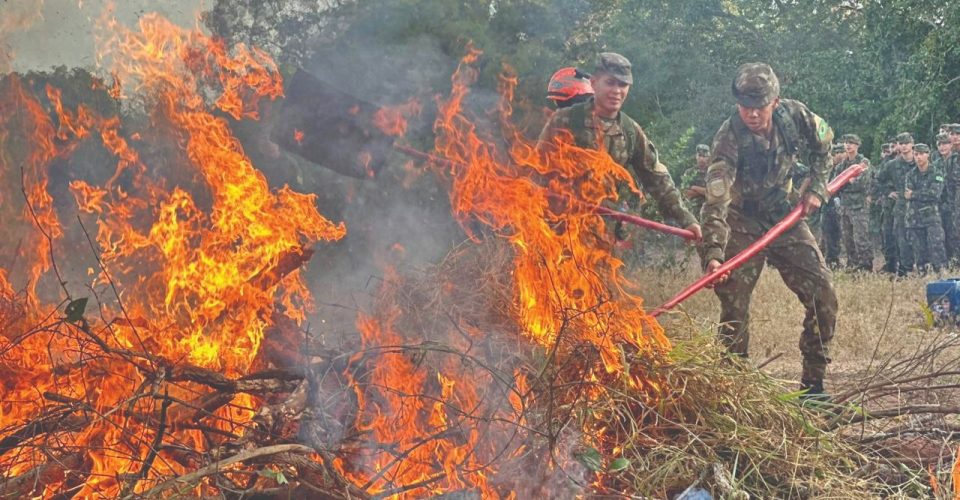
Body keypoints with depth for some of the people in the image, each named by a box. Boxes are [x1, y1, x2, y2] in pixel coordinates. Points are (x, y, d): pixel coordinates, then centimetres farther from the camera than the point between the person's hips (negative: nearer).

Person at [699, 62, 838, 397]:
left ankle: (813, 384, 9)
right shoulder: (729, 138, -26)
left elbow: (823, 141, 10)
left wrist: (816, 187, 0)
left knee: (823, 297, -3)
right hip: (742, 223, -4)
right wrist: (713, 253, -48)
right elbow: (716, 200, -37)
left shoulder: (794, 115, -14)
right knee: (734, 305, -11)